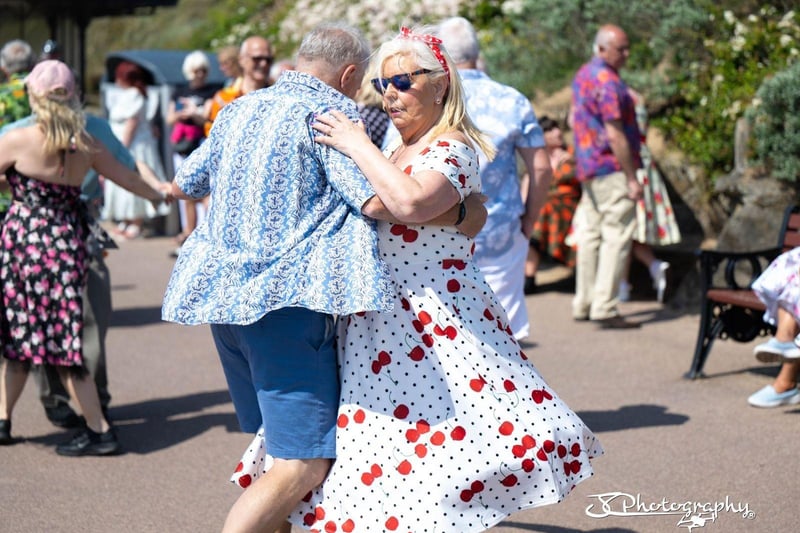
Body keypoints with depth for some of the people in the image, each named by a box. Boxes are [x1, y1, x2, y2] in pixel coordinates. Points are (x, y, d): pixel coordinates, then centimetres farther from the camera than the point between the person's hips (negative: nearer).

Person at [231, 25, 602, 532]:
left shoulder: (453, 149, -11)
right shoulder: (397, 152, 18)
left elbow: (411, 201, -31)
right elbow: (372, 216, 30)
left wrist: (358, 146, -21)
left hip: (435, 323, -9)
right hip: (381, 323, 9)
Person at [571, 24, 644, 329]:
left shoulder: (582, 76, 14)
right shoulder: (607, 81, -16)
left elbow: (574, 120, 23)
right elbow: (615, 134, -20)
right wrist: (632, 178, -17)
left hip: (588, 168, 10)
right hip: (611, 169, -10)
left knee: (590, 234, 12)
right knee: (617, 236, -8)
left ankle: (583, 304, 18)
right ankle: (605, 309, -10)